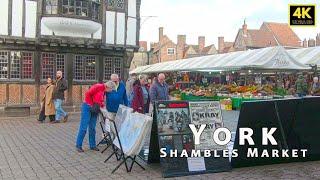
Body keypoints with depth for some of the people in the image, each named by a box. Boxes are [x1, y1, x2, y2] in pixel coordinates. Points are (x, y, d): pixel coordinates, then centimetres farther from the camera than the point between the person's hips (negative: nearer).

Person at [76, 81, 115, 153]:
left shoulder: (104, 91, 9)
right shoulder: (98, 87, -16)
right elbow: (87, 94, -18)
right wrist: (91, 104, -14)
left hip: (94, 109, 8)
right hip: (87, 107, -8)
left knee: (92, 128, 10)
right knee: (83, 127, -4)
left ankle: (92, 145, 17)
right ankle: (78, 145, 5)